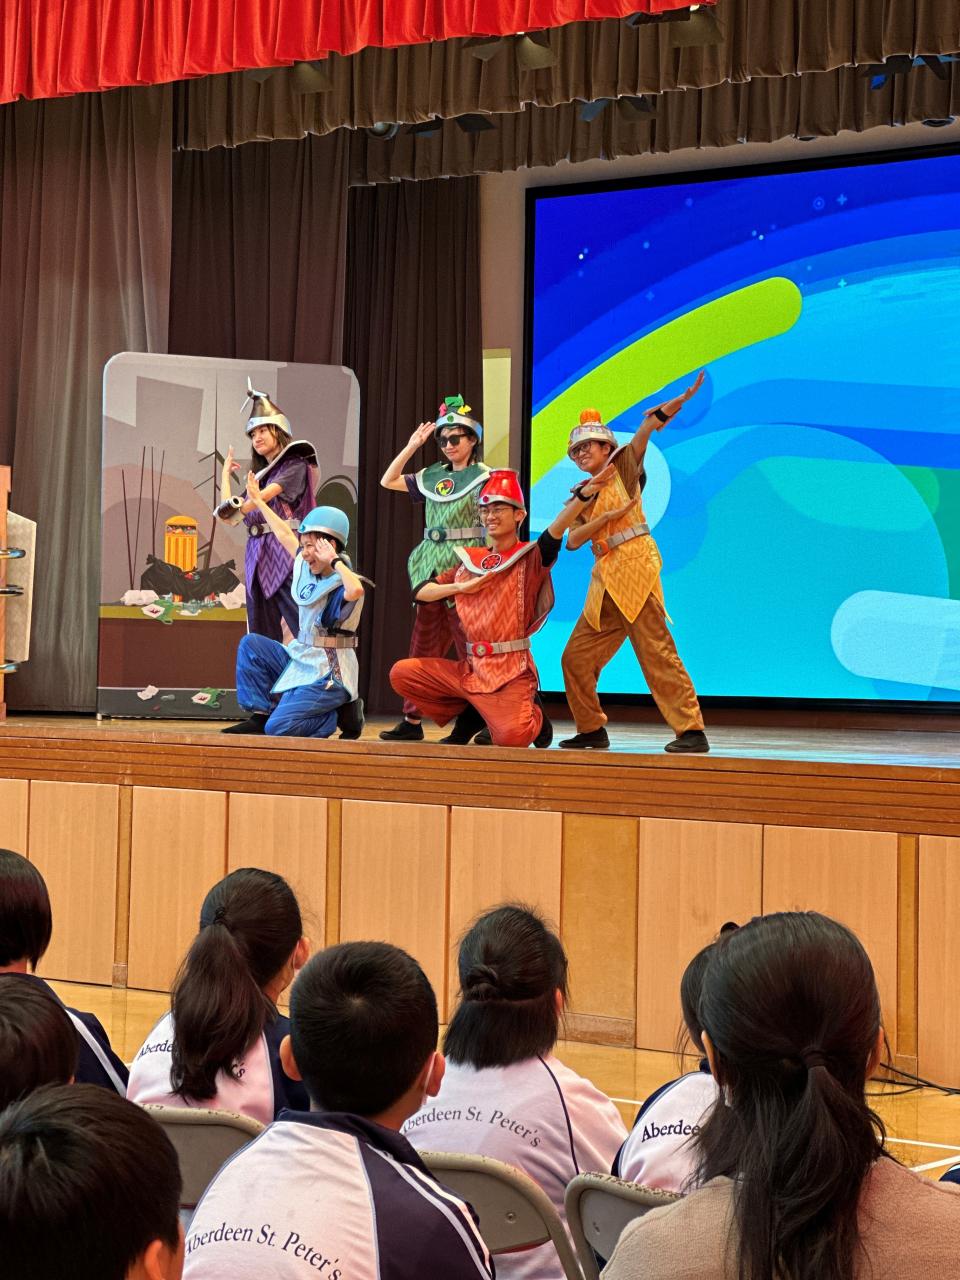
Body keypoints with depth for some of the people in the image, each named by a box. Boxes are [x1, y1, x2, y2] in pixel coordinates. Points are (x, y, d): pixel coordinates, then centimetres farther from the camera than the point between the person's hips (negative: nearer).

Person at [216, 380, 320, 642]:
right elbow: (229, 515, 17)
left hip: (285, 552, -8)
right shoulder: (260, 474, 22)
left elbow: (269, 493, -16)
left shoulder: (295, 466, 1)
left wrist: (238, 506, -27)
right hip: (257, 556, 8)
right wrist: (226, 474, 23)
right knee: (262, 638, 4)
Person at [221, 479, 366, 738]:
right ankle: (261, 716, 6)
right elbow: (285, 535, 21)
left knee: (280, 729, -21)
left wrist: (334, 561, -32)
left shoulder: (343, 583, -18)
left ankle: (343, 714, 2)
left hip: (329, 674, -9)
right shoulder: (306, 568, 7)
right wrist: (258, 500, 30)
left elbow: (356, 591, -45)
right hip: (300, 658, 9)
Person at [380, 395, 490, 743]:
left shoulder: (483, 478, -1)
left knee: (470, 649, -7)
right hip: (430, 566, 6)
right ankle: (412, 721, 9)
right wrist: (411, 446, 13)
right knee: (423, 646, 6)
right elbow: (388, 481, 21)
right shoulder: (432, 477, 16)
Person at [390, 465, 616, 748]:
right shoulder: (469, 562, 13)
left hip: (510, 674, -6)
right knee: (401, 673, -2)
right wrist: (462, 587, -6)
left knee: (511, 737, -30)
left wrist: (583, 494, -41)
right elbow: (419, 592, 11)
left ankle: (532, 716, 9)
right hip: (470, 669, 6)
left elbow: (556, 531, -23)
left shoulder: (530, 558, -2)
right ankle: (470, 717, 12)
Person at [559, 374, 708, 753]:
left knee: (656, 651, -12)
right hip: (605, 579, 7)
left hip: (634, 565, -7)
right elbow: (572, 540, 4)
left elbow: (644, 430, -10)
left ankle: (692, 731, -13)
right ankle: (592, 730, 17)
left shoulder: (623, 469, 6)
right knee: (576, 656, 6)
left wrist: (678, 401, -24)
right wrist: (608, 516, -8)